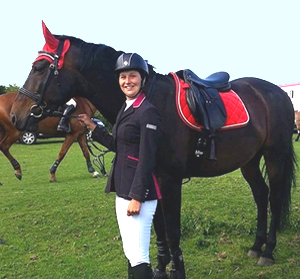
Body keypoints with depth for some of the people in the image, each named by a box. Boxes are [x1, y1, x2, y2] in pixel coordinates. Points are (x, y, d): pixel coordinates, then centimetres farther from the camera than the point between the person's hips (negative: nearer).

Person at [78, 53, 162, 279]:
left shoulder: (148, 112, -14)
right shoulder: (126, 109, 14)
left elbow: (147, 159, -18)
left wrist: (137, 198, -20)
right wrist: (92, 127, 20)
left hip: (139, 193, -10)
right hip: (122, 191, 10)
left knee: (138, 258, -5)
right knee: (130, 254, 18)